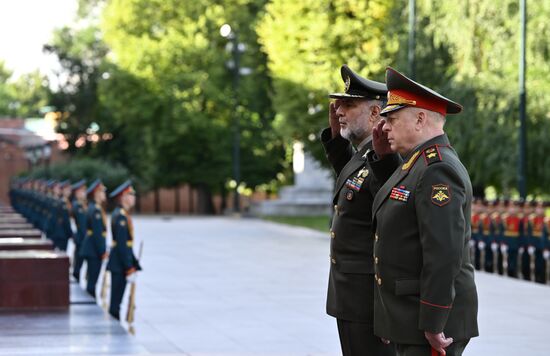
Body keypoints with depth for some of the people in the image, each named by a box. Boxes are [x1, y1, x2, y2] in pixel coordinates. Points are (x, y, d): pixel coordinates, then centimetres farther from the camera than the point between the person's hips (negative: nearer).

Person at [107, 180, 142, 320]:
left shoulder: (119, 214, 12)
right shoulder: (121, 217, -18)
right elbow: (122, 245, -22)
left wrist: (133, 263, 18)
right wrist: (130, 269, -21)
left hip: (117, 263, 10)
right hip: (120, 265, -10)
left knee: (116, 300, 14)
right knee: (116, 302, -5)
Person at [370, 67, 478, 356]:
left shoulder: (438, 170, -19)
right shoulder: (417, 163, 13)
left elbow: (444, 254, -24)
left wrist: (433, 326, -24)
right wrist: (380, 155, 14)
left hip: (432, 314, -10)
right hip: (408, 313, 10)